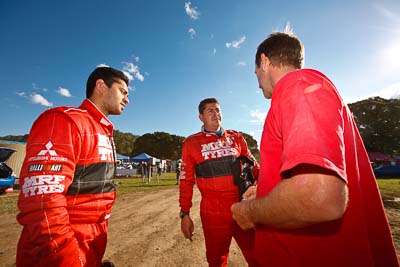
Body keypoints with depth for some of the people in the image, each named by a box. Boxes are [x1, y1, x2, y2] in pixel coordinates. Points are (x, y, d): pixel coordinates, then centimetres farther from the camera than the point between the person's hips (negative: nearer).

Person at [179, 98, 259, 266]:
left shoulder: (236, 137, 6)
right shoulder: (191, 143, 0)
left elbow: (253, 167, 10)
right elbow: (186, 181, 2)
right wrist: (185, 214, 1)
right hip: (213, 213, -1)